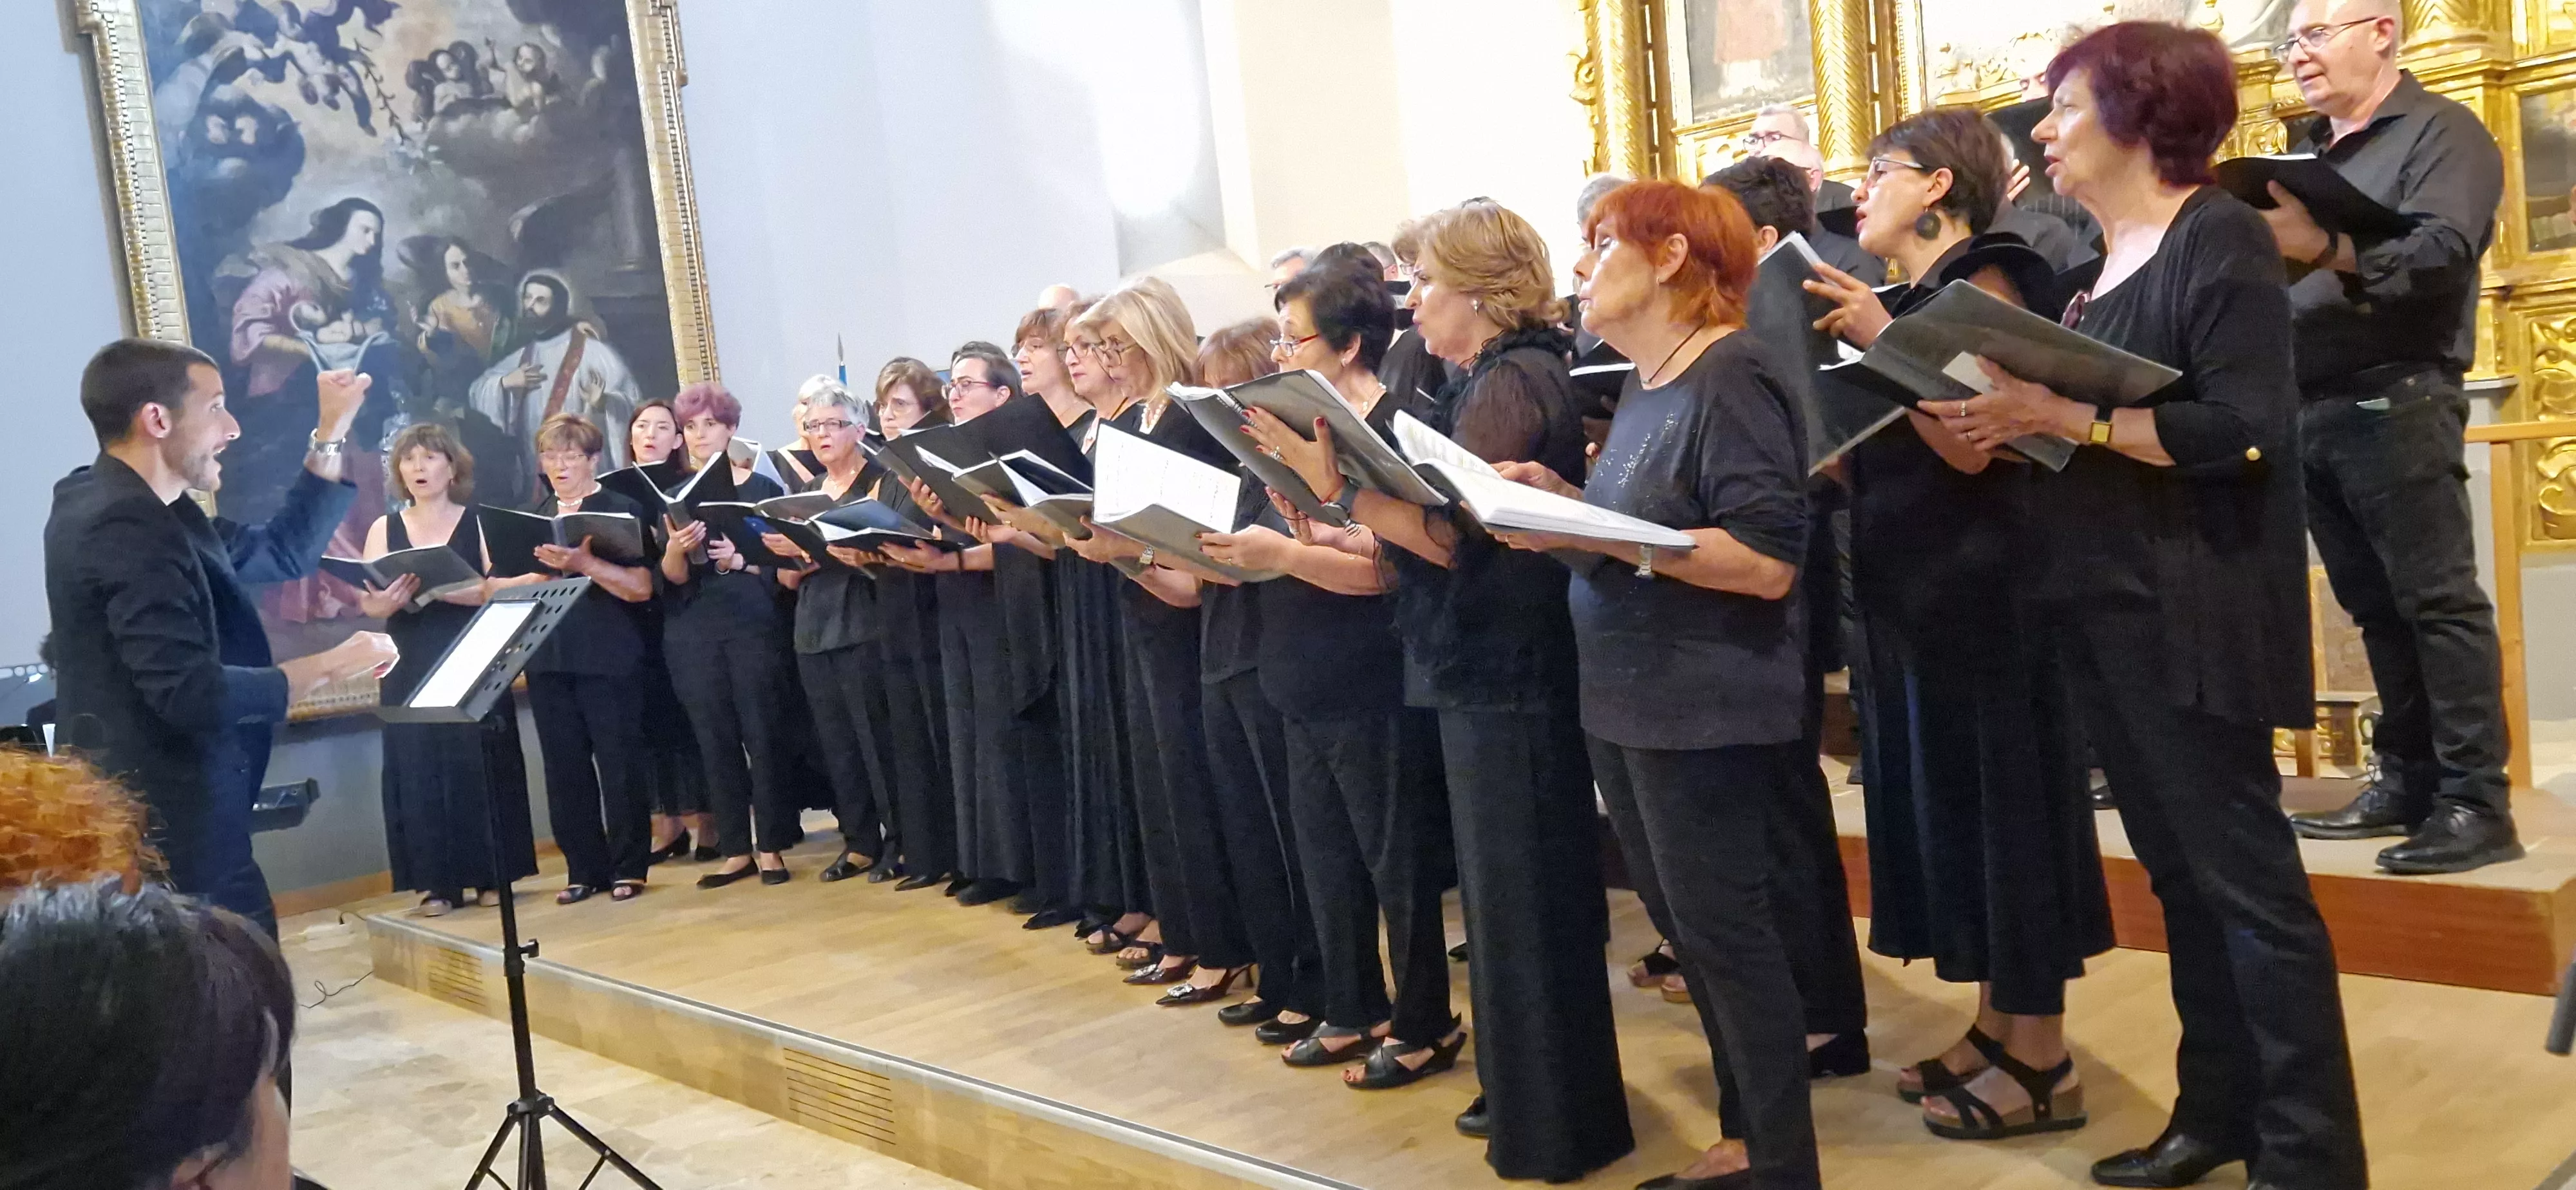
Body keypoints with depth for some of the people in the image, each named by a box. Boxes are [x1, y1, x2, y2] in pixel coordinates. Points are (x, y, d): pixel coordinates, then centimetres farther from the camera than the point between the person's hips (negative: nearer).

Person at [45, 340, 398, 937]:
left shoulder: (131, 509, 13)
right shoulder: (128, 527, -20)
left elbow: (282, 553, 21)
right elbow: (192, 694, -26)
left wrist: (333, 434, 17)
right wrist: (329, 666, -15)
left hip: (155, 820, 11)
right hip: (175, 832, -11)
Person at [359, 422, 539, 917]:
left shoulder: (479, 523, 3)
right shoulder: (385, 529, 9)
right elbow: (368, 602, 0)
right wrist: (386, 600, -23)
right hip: (410, 668, 2)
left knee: (479, 764, -1)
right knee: (419, 766, -1)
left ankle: (491, 875, 7)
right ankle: (439, 882, 4)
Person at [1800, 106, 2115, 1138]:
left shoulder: (1985, 284, -10)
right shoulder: (1907, 303, 15)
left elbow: (1971, 445, -22)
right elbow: (1878, 461, 12)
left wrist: (1880, 342, -22)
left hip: (1980, 590, -9)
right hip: (1913, 593, 9)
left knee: (2002, 799, -3)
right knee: (1949, 800, 13)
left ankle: (2042, 1059, 6)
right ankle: (1997, 1026, 23)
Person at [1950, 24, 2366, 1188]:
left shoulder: (2218, 236, -11)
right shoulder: (2095, 259, 14)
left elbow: (2240, 431, -20)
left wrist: (2056, 414, -23)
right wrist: (2000, 418, -2)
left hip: (2186, 610, -9)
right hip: (2096, 606, 9)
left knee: (2248, 880, -1)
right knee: (2181, 876, 15)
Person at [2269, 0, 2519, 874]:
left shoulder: (2441, 131, -2)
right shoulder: (2304, 155, 21)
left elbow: (2441, 250, -18)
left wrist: (2325, 250, -35)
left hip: (2395, 402, -7)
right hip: (2308, 410, 7)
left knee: (2438, 600, -7)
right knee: (2375, 608, 10)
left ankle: (2477, 803, -4)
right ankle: (2409, 781, 16)